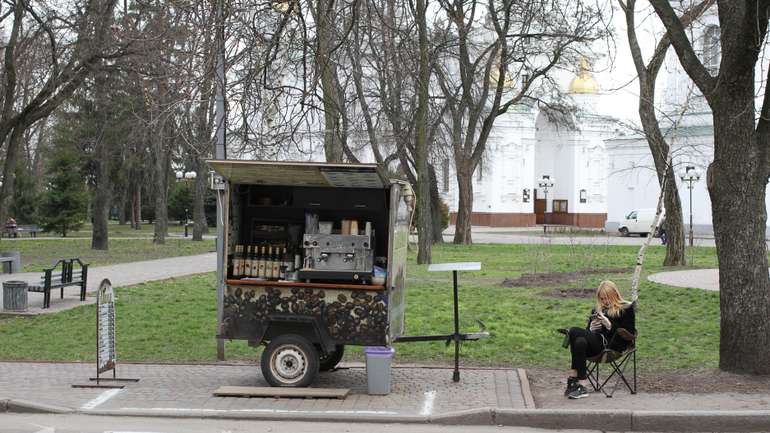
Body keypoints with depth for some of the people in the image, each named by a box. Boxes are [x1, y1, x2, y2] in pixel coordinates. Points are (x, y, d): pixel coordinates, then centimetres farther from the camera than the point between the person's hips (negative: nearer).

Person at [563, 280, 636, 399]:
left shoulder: (626, 309, 9)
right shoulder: (597, 309, 27)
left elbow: (629, 334, -1)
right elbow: (587, 331, 28)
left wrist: (609, 325, -12)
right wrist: (591, 329, 3)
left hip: (612, 346, -5)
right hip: (596, 343, 5)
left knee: (574, 332, -25)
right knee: (580, 342, -32)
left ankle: (574, 376, -23)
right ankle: (582, 385, -35)